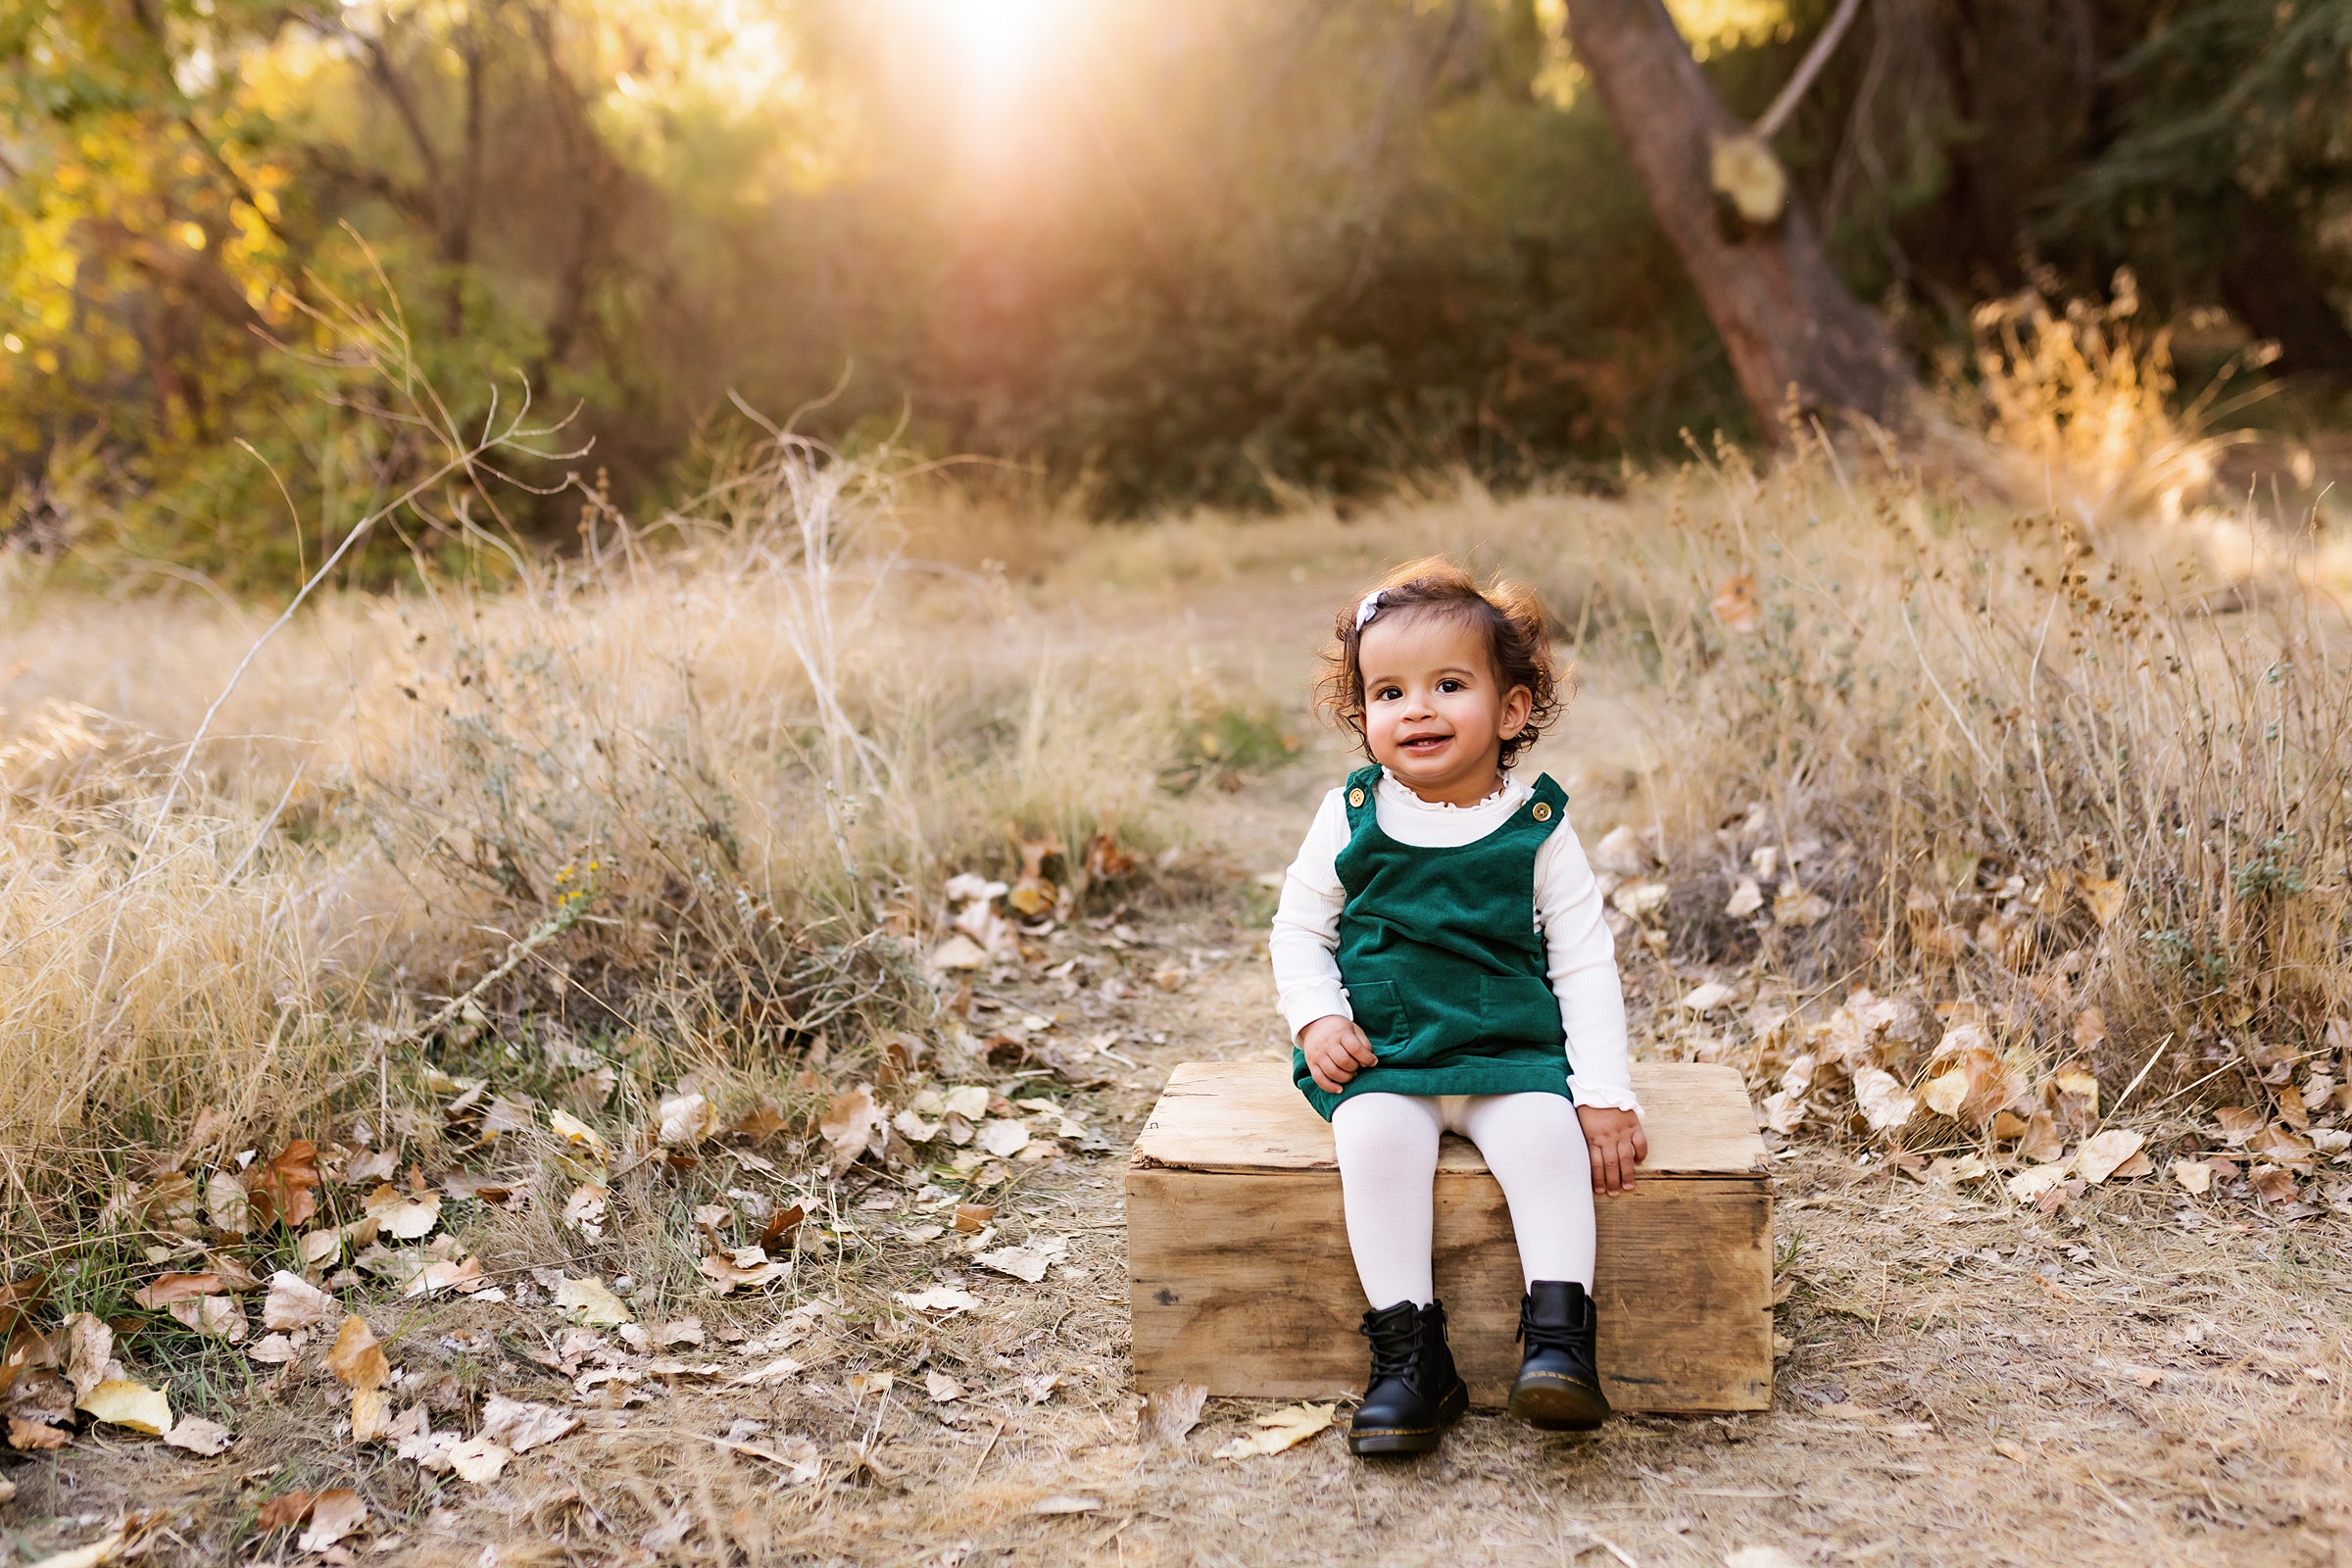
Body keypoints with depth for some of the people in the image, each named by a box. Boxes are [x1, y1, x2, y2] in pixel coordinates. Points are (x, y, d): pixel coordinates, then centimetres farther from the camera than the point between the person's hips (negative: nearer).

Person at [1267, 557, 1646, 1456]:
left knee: (1546, 1130, -30)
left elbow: (1586, 966, 2)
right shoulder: (1350, 819, 3)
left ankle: (1557, 1336, -25)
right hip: (1380, 1058, 1)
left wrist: (1605, 1096, -5)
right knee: (1375, 1136, -29)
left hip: (1513, 1052, 0)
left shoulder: (1537, 828, 0)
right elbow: (1298, 930, 12)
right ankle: (1410, 1355, -25)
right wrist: (1317, 1019, -7)